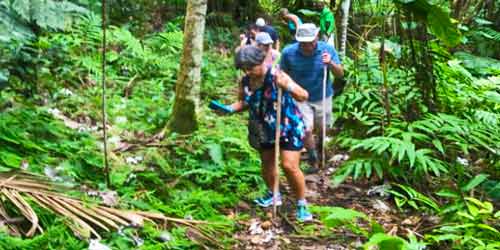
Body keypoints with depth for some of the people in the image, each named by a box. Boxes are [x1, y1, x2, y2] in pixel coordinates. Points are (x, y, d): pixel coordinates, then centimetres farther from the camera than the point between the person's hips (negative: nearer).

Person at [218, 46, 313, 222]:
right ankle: (273, 195, 43)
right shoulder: (245, 82, -8)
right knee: (267, 164, 18)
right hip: (264, 131, 6)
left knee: (290, 166, -11)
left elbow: (304, 96, -27)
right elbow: (243, 103, 10)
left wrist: (288, 87, -46)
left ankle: (302, 204, 7)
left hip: (288, 127, -6)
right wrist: (229, 109, -9)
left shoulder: (276, 76, -25)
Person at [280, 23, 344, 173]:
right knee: (307, 130, -10)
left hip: (322, 97, 2)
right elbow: (283, 74, -3)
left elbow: (340, 74, -14)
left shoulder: (327, 49, -17)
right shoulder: (288, 52, -18)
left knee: (322, 129, 18)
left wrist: (331, 64, -33)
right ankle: (313, 160, 16)